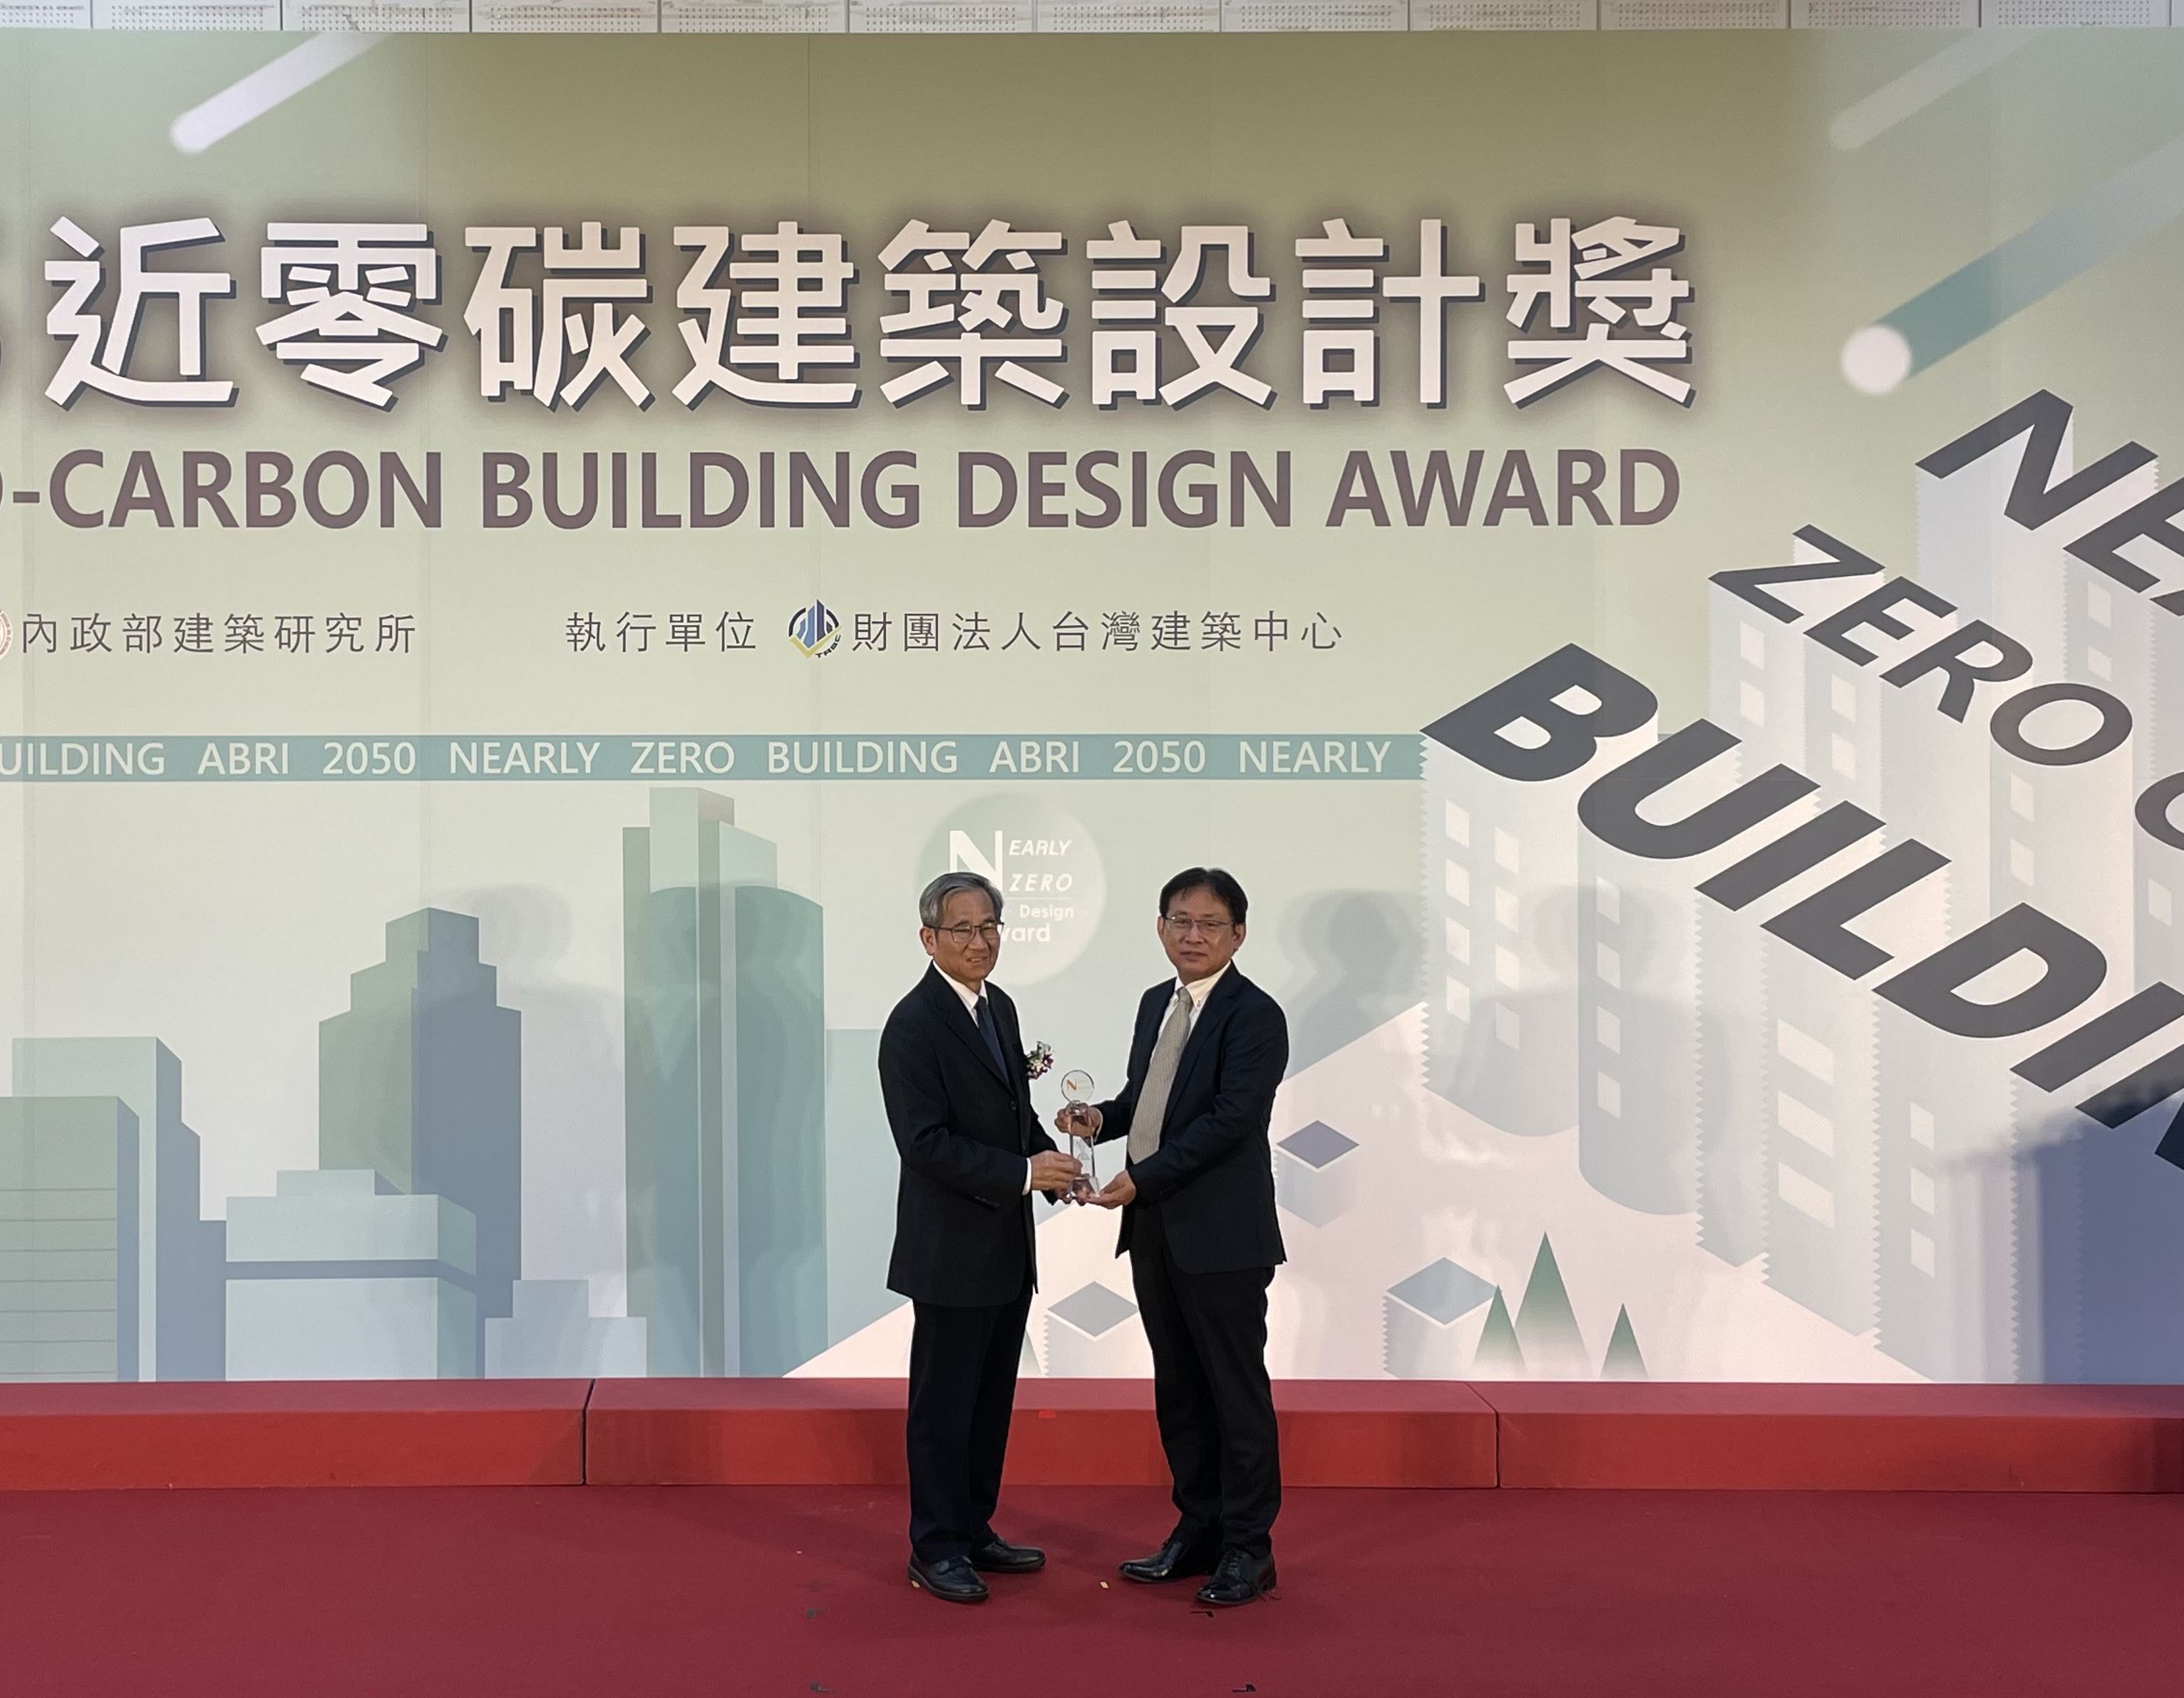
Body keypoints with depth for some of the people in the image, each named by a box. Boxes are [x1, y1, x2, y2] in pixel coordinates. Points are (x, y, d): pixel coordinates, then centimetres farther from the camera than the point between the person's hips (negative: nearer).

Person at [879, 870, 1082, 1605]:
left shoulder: (1000, 1008, 11)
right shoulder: (913, 1025, -16)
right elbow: (925, 1141, -21)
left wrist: (1051, 1159, -1)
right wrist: (1023, 1173, -24)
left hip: (1007, 1248, 8)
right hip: (951, 1251, -8)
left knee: (991, 1401, 16)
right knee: (943, 1405, 3)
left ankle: (974, 1531, 28)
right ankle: (936, 1548, 14)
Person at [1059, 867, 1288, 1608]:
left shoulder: (1254, 1016, -12)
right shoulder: (1157, 1003, 12)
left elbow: (1231, 1119, -20)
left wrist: (1142, 1178, -22)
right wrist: (1103, 1117, 1)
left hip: (1222, 1235, -8)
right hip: (1153, 1228, 8)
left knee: (1237, 1392, 3)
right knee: (1177, 1390, 15)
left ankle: (1248, 1548, 13)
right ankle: (1198, 1531, 27)